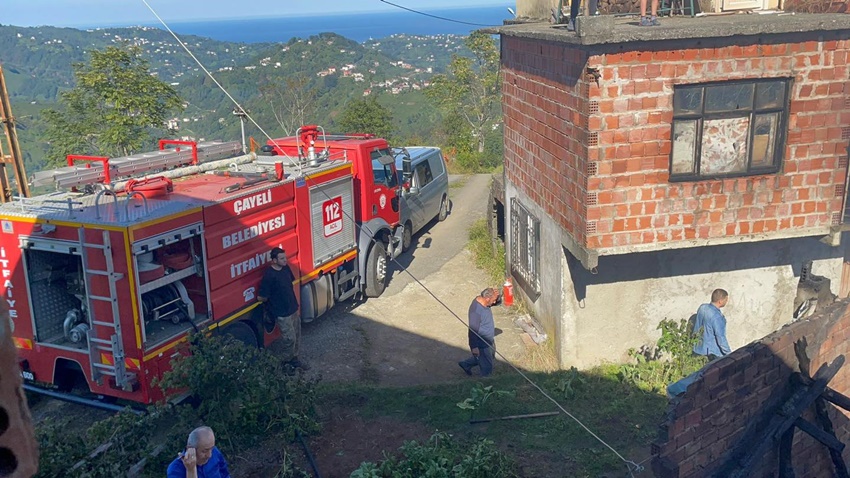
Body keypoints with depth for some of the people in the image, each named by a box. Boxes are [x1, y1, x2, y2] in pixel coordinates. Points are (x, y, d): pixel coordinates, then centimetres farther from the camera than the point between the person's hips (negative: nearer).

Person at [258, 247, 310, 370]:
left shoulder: (286, 268, 0)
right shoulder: (269, 275, -25)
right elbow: (261, 297, -19)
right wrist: (273, 299, 1)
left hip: (293, 309, 8)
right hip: (282, 313, -8)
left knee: (297, 336, 17)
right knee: (290, 339, 1)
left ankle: (294, 359, 34)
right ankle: (288, 363, 21)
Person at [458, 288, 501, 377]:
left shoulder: (482, 300, -9)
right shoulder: (476, 310, -36)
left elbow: (497, 301, 13)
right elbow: (473, 330, -30)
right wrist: (474, 347, -26)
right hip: (482, 344, -10)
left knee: (491, 358, 32)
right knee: (487, 366, 10)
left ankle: (466, 364, 48)